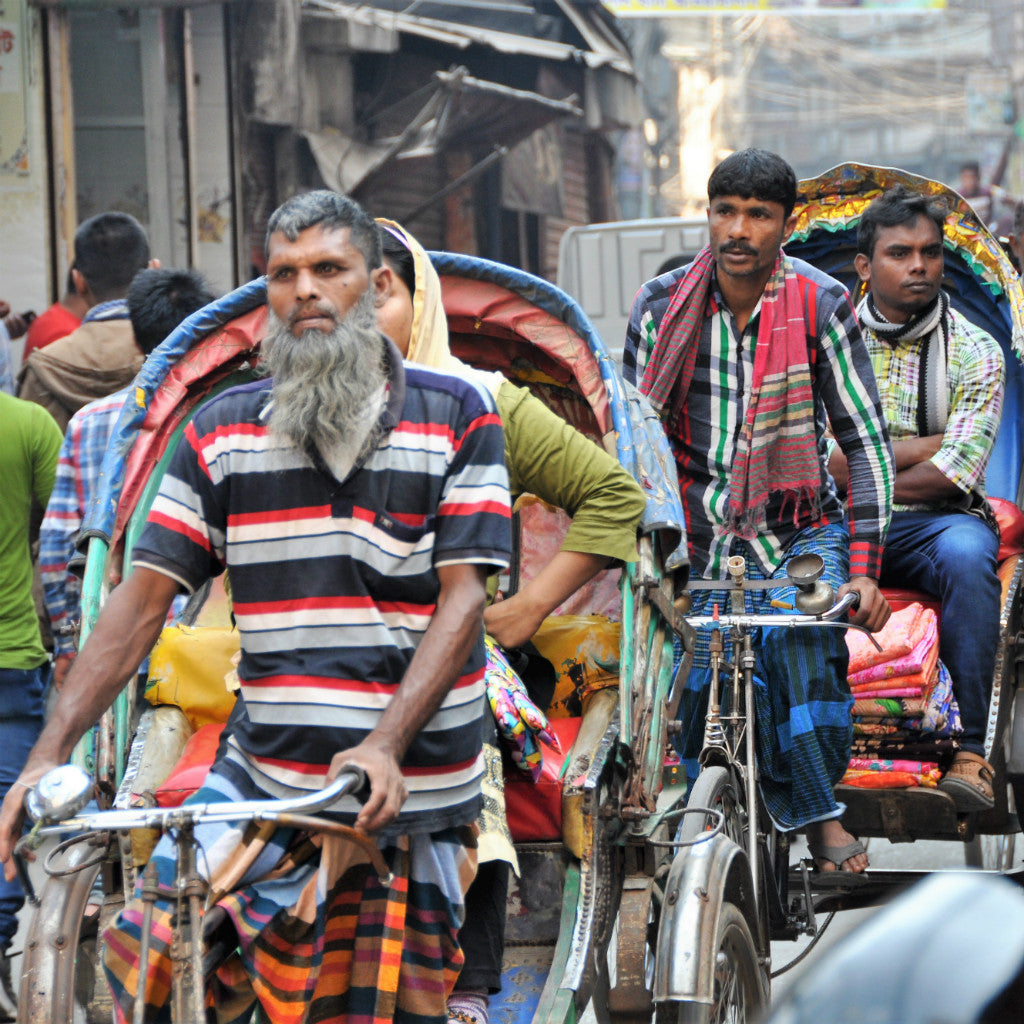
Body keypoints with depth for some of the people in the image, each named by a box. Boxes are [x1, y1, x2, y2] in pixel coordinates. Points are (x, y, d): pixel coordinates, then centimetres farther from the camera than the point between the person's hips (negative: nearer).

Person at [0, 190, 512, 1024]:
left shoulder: (456, 416, 1)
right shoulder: (222, 431, 8)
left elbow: (462, 600, -6)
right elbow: (144, 596, 5)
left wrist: (384, 746, -21)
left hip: (411, 794, -1)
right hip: (261, 781, 1)